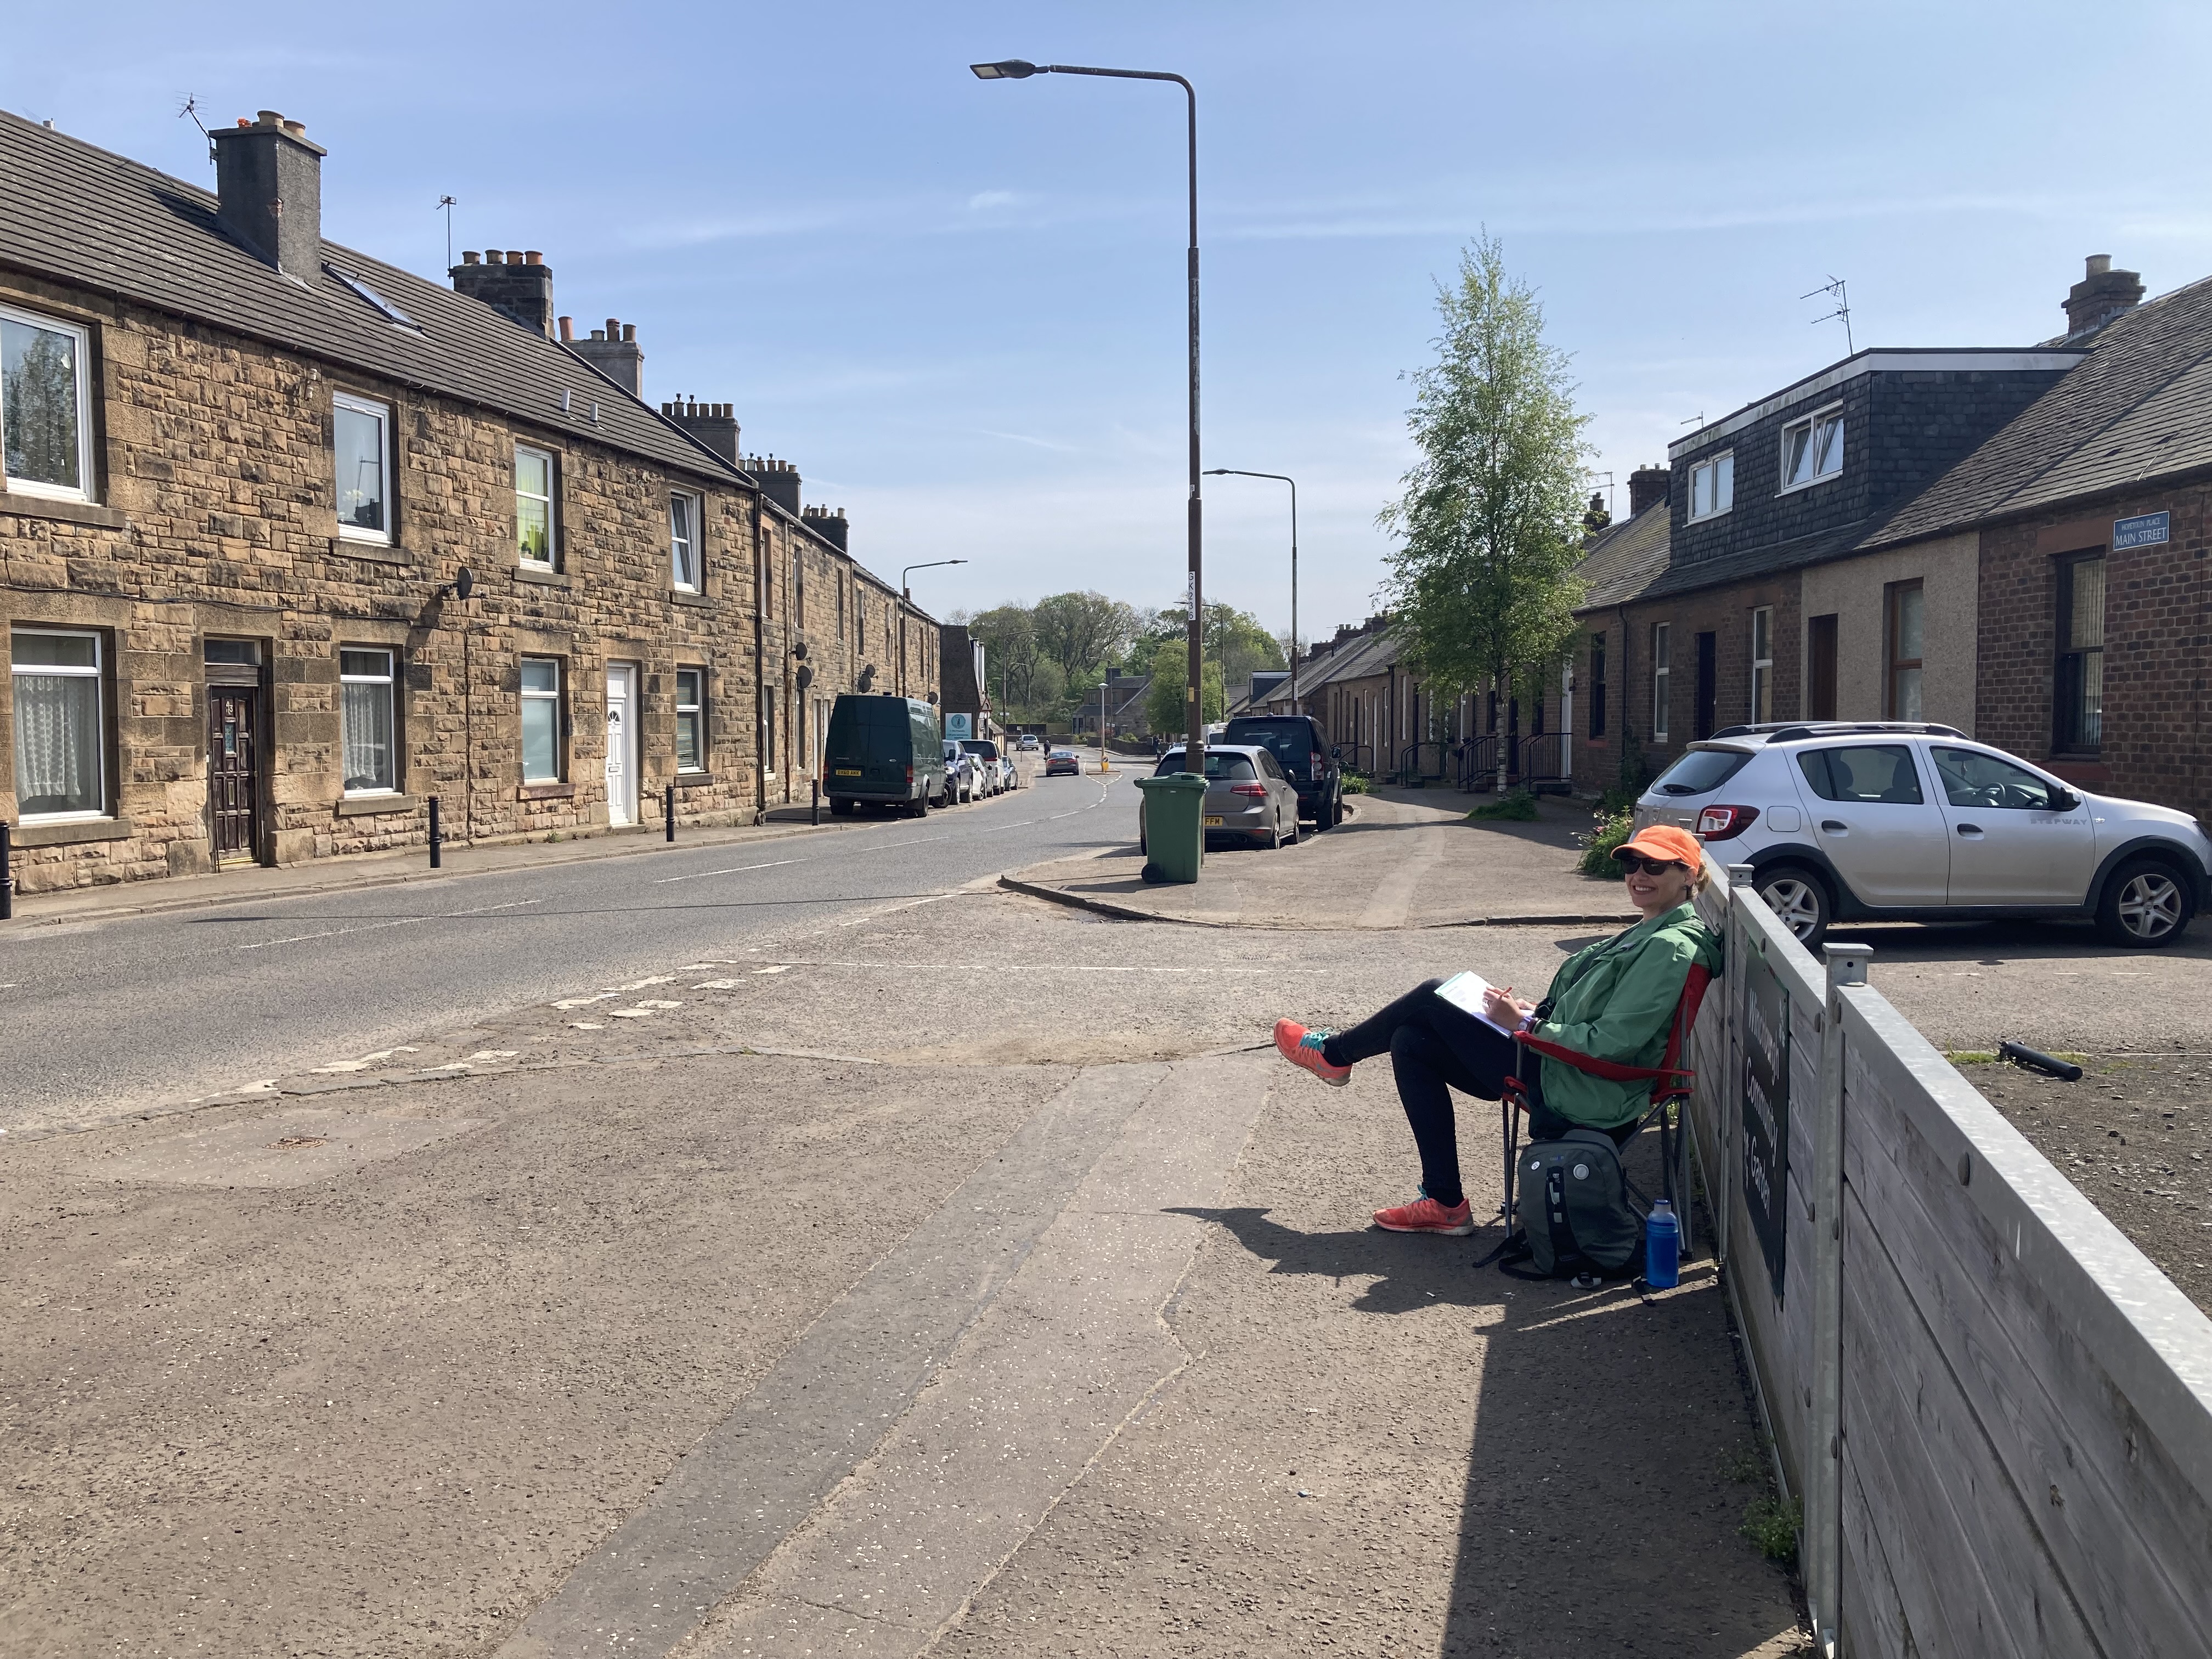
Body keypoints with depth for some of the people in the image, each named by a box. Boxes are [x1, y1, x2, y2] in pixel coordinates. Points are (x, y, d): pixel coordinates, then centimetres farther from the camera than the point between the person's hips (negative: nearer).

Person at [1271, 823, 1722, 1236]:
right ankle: (1444, 1204, 9)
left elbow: (1612, 1042, -24)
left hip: (1575, 1099, -10)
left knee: (1430, 1000, -3)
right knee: (1411, 1042, 8)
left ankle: (1333, 1054, 24)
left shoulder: (1671, 947, -19)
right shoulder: (1649, 933, 13)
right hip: (1562, 1072, 10)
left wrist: (1525, 1024, -16)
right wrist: (1533, 1010, 5)